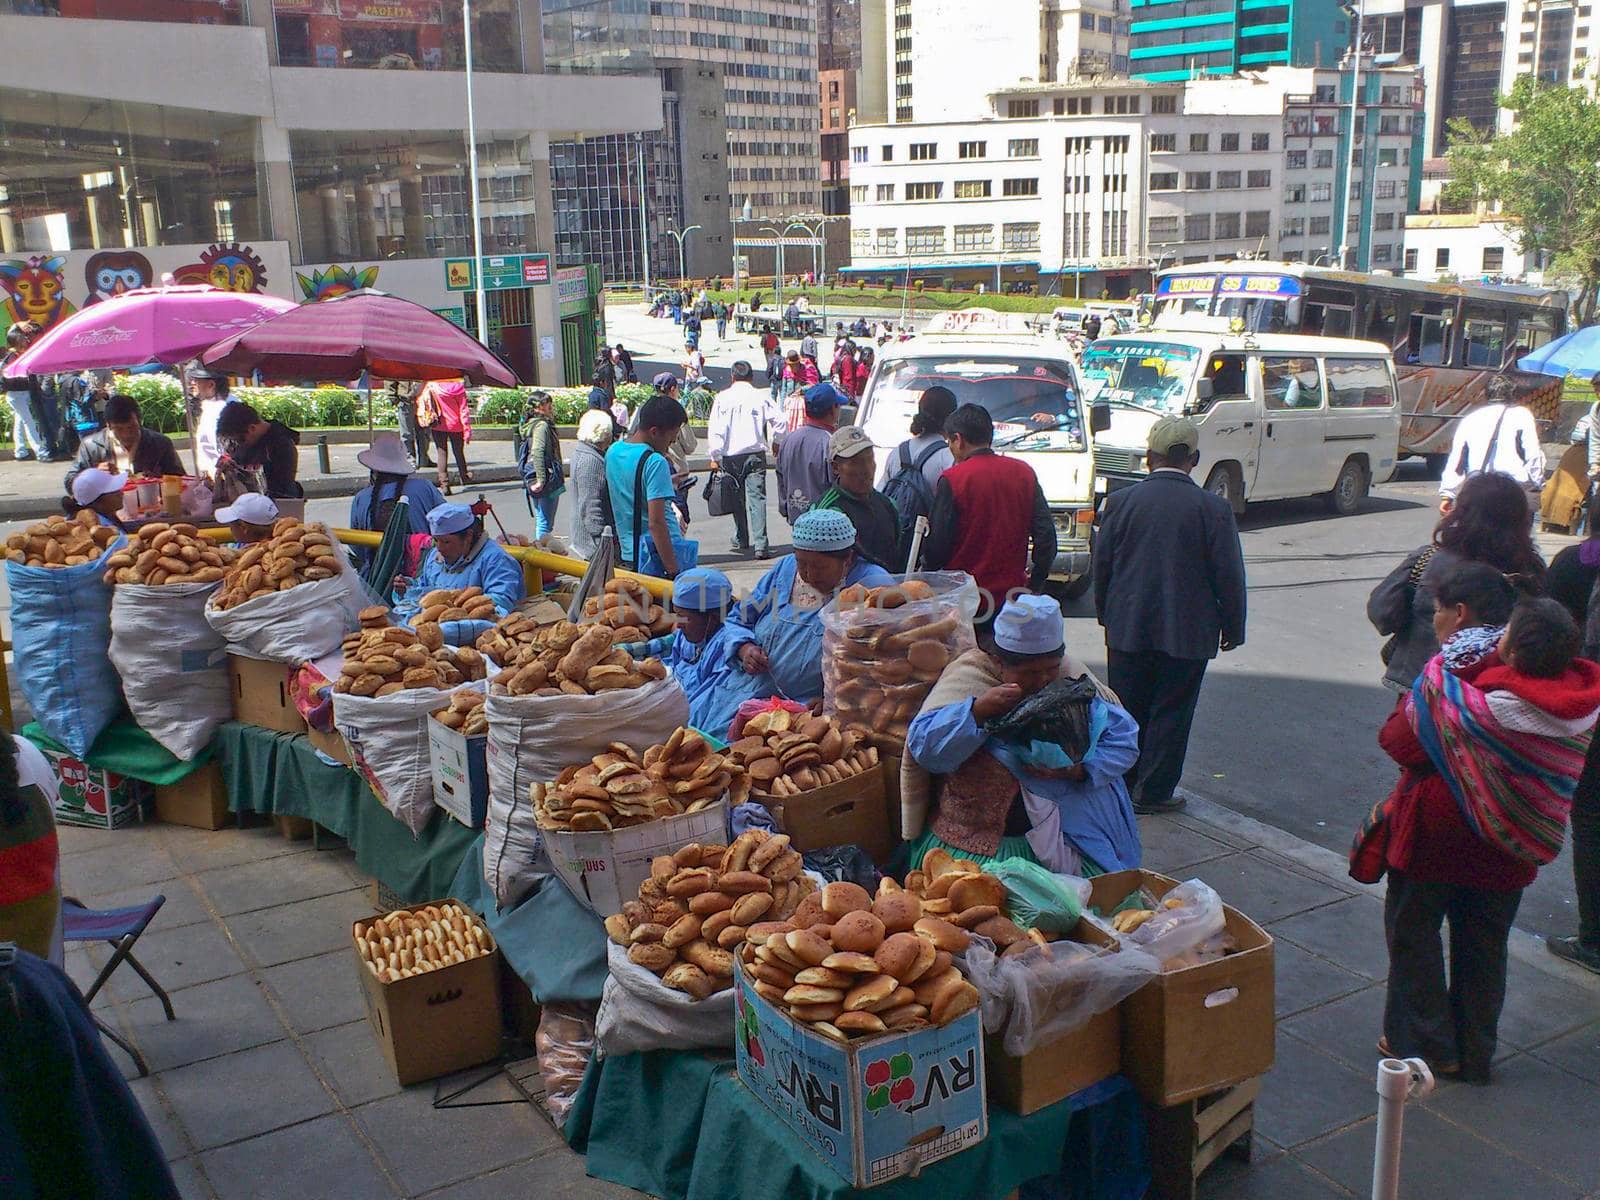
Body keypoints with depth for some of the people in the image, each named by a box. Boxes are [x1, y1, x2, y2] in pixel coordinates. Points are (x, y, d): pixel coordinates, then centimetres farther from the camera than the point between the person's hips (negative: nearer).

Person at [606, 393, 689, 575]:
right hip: (658, 557, -8)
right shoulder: (655, 462, -19)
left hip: (627, 554, 8)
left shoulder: (613, 451, 6)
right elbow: (656, 522, -24)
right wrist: (674, 570, -23)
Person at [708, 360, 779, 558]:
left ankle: (741, 541, 24)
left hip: (730, 456, 1)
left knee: (737, 500, 15)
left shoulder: (722, 398, -1)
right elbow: (778, 421, -3)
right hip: (755, 454, -1)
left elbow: (715, 430, -4)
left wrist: (715, 456, 1)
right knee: (757, 499, -4)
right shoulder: (761, 397, -1)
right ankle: (760, 545, -13)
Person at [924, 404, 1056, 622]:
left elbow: (937, 545, -9)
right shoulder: (1024, 472, 5)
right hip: (1012, 595, 4)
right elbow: (1046, 536, 5)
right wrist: (1035, 584, 14)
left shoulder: (952, 480, -9)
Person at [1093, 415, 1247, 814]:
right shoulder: (1213, 508, -10)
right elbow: (1229, 574, -7)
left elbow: (1101, 565, 3)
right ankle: (1152, 792, 13)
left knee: (1126, 710, 15)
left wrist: (1105, 613, 17)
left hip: (1128, 628, 2)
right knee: (1170, 713, 8)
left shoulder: (1120, 502, -5)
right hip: (1188, 632, -2)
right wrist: (1233, 627, 6)